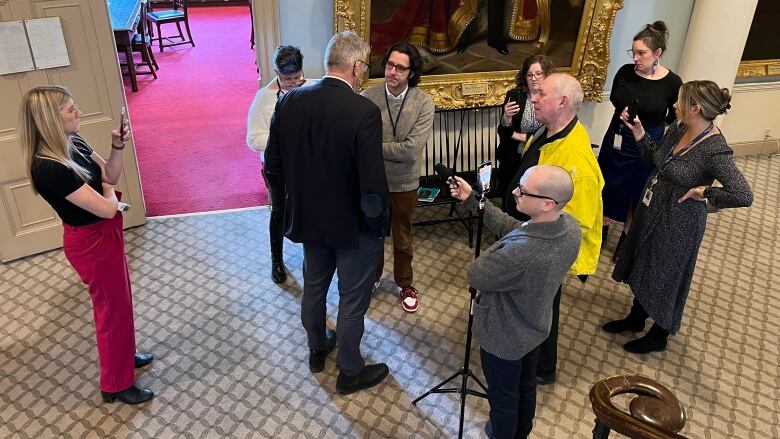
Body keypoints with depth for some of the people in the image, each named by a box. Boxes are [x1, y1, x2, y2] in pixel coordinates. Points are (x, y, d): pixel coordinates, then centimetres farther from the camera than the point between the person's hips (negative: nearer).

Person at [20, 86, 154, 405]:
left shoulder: (72, 143, -3)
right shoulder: (48, 168, -31)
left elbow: (110, 175, 6)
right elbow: (106, 208, -31)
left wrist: (117, 145, -11)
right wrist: (107, 190, -9)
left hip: (104, 233, 9)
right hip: (91, 243, -9)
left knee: (120, 298, 25)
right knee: (112, 308, 7)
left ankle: (123, 354, 49)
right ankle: (115, 385, 27)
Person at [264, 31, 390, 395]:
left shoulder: (289, 101, -9)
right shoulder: (364, 112, -25)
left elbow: (273, 163, 0)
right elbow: (373, 185, -26)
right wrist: (377, 222, -9)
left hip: (307, 217, 6)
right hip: (352, 224, -5)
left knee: (313, 287, 25)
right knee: (352, 300, 13)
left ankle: (317, 349, 48)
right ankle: (350, 372, 32)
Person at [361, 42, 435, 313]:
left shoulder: (423, 103, -16)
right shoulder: (367, 97, -14)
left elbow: (412, 149, -23)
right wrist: (394, 150, -23)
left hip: (404, 183, -1)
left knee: (402, 238, 18)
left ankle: (405, 283, 41)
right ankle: (373, 275, 47)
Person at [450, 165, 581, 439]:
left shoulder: (520, 252, -44)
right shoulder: (570, 226, -19)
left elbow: (475, 276, -25)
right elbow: (511, 227, -6)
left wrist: (493, 252, -8)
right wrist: (472, 200, -6)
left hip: (504, 337, -7)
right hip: (534, 327, 7)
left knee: (503, 398, 21)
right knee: (526, 387, 31)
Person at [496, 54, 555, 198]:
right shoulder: (514, 95, -3)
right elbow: (503, 134, -3)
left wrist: (519, 136, -9)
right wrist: (506, 118, -23)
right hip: (513, 163, 1)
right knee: (510, 204, 11)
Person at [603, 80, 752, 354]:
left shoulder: (715, 151, -28)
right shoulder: (678, 129, -5)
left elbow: (743, 196, -34)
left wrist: (703, 192, -24)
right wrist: (638, 132, -1)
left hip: (678, 223, -8)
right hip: (651, 209, 8)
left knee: (665, 278, 12)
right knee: (642, 267, 23)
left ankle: (658, 337, 36)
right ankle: (636, 318, 47)